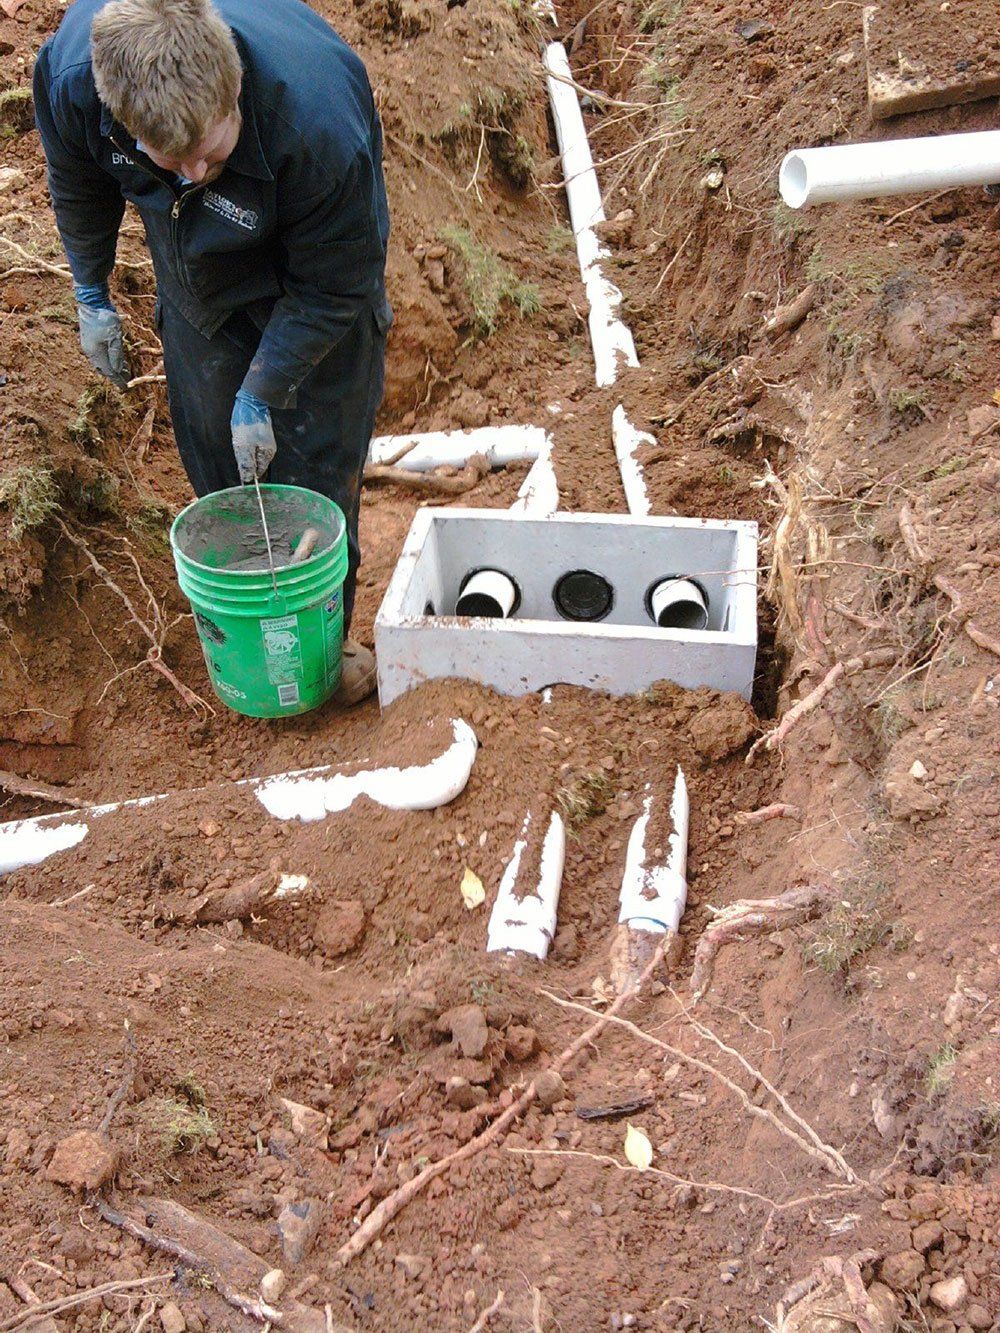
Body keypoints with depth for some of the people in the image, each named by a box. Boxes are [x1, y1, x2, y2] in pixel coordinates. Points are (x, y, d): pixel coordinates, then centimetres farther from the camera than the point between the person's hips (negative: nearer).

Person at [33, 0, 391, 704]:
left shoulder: (320, 122, -42)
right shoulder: (70, 71, -31)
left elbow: (330, 286, -26)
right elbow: (78, 182, -4)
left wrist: (263, 391, -22)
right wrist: (92, 292, 5)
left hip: (307, 284, -3)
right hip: (197, 280, 4)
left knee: (315, 464, -2)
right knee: (213, 453, 9)